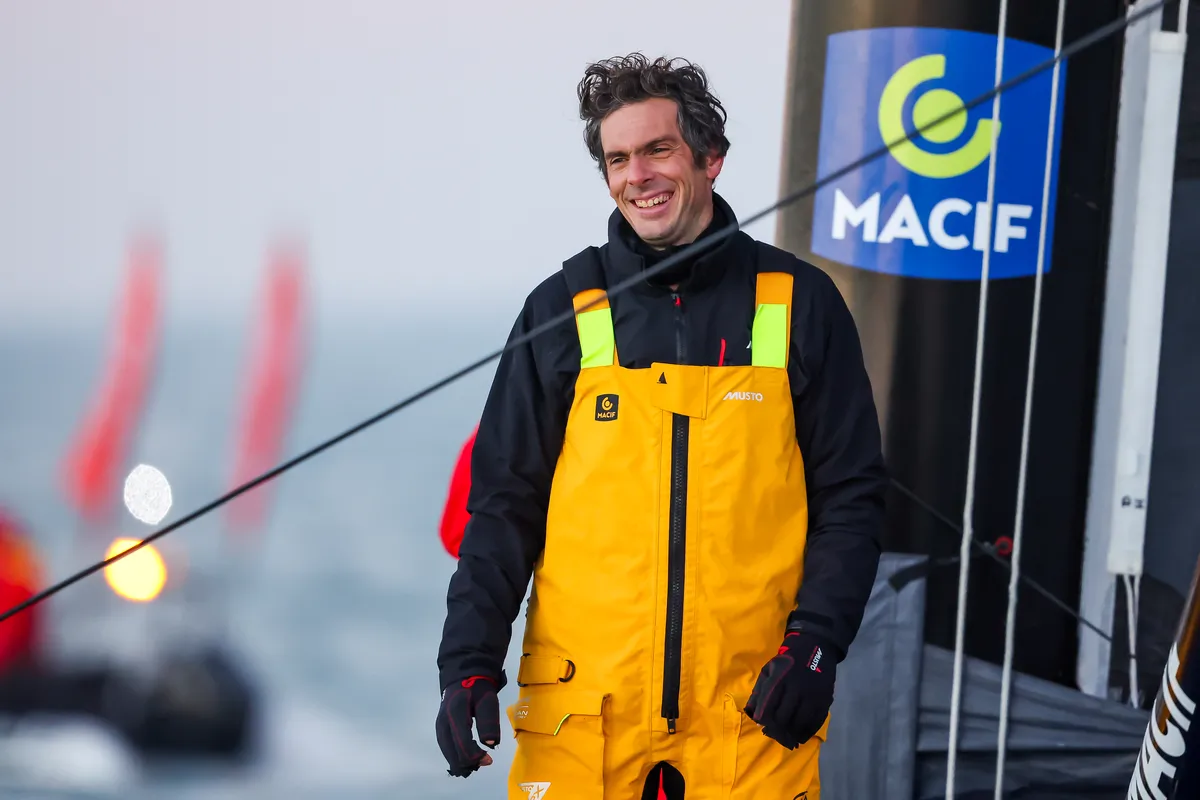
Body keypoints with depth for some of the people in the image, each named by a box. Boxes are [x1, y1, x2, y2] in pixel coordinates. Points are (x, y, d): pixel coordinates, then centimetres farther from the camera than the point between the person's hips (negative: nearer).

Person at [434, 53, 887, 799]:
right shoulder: (563, 311, 5)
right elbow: (505, 503, 6)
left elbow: (851, 494, 5)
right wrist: (470, 660, -4)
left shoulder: (799, 304, 4)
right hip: (582, 710, 1)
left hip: (754, 708, 0)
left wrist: (815, 644, -7)